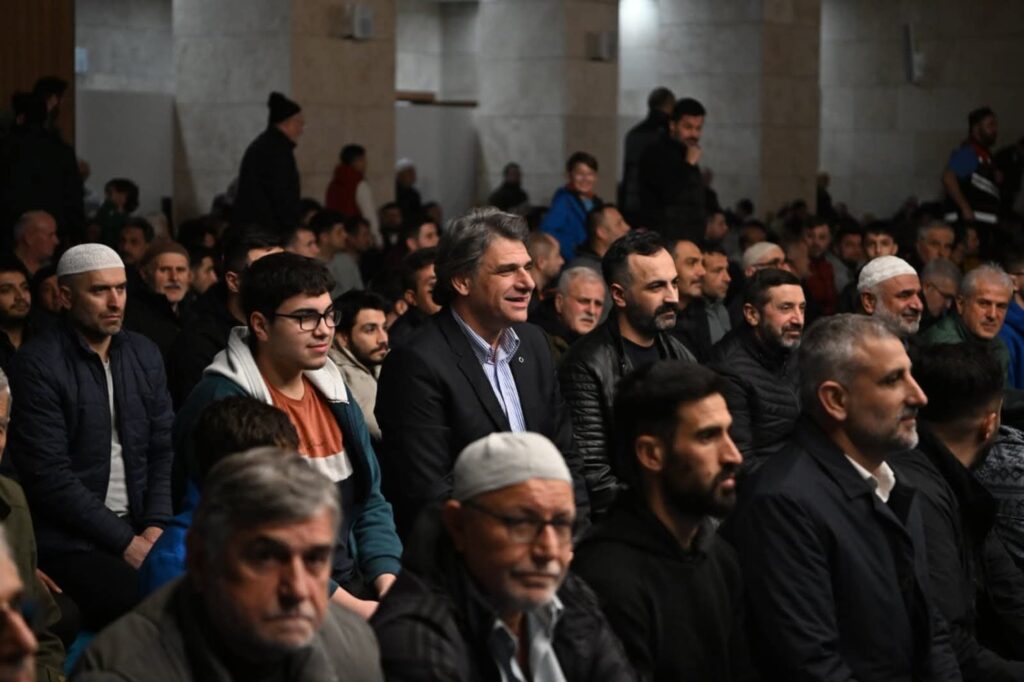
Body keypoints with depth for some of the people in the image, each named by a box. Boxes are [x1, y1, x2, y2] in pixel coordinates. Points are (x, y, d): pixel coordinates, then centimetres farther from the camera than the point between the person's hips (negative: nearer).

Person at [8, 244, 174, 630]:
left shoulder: (144, 355, 11)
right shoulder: (38, 365, -8)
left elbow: (164, 450, 12)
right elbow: (49, 475, -13)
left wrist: (156, 526, -5)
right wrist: (126, 542, -13)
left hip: (138, 529, 6)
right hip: (70, 542, -6)